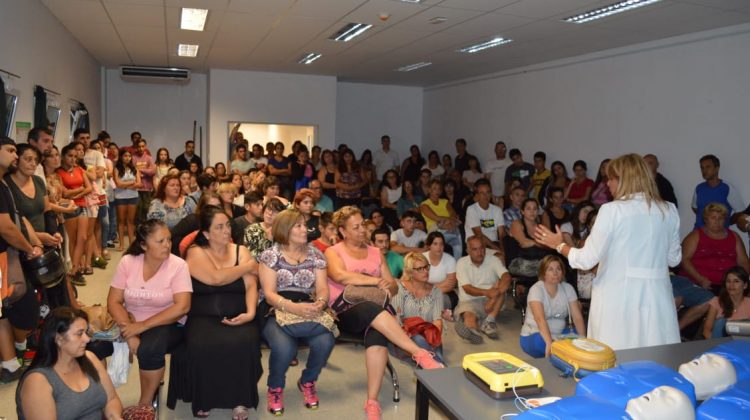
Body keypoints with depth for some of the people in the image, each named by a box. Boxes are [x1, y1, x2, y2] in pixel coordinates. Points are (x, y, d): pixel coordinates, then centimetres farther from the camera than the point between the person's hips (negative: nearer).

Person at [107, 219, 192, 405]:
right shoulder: (127, 262, -3)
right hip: (131, 322, 3)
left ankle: (145, 404, -9)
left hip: (167, 324, -3)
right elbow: (114, 301, -5)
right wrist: (129, 333, -20)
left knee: (150, 348, -33)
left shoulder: (178, 265, -11)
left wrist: (143, 326, -23)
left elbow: (182, 307, -19)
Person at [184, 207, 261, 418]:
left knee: (244, 344, -31)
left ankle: (240, 400, -8)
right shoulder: (196, 252, 3)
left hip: (238, 316, 2)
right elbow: (216, 278, -15)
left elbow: (251, 286, 2)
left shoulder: (240, 250, 11)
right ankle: (203, 400, -5)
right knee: (202, 346, -32)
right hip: (204, 317, -1)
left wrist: (250, 313, -17)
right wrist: (249, 266, -3)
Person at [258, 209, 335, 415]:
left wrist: (320, 303, -21)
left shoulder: (315, 255, 11)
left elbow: (322, 289, 5)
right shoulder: (270, 255, 1)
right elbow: (269, 294, -8)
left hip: (308, 311, 3)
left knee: (325, 342, -29)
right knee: (283, 347, -35)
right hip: (277, 312, -3)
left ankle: (307, 382, 6)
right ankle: (275, 388, 2)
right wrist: (293, 307, -26)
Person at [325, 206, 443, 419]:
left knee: (378, 335, -34)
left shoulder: (375, 252, 22)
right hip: (343, 311, -3)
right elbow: (340, 276, -13)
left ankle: (372, 401, -32)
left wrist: (388, 286, -5)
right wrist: (376, 281, -13)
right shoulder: (332, 252, 9)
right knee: (372, 310, -37)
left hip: (374, 310, 3)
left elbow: (394, 288, 19)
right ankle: (420, 354, -36)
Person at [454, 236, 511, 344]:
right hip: (470, 301, -2)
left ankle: (489, 321, -34)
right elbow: (467, 288, -13)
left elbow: (507, 277, -18)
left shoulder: (493, 260, 0)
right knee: (469, 316, -35)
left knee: (502, 285, -26)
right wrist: (486, 292, -34)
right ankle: (472, 331, -70)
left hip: (491, 302, 2)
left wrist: (494, 296, -35)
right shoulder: (462, 263, -2)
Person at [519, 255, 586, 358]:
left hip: (559, 335, 5)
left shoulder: (568, 288, -3)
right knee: (541, 342, -39)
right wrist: (549, 343, -47)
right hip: (534, 335, -5)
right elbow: (540, 319, -33)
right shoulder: (536, 289, -18)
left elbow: (577, 317, -9)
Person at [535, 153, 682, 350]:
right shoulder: (669, 210, 4)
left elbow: (587, 259, -8)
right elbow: (674, 259, 13)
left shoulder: (612, 210, -10)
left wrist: (559, 244, 8)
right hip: (656, 296, 4)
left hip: (618, 296, -4)